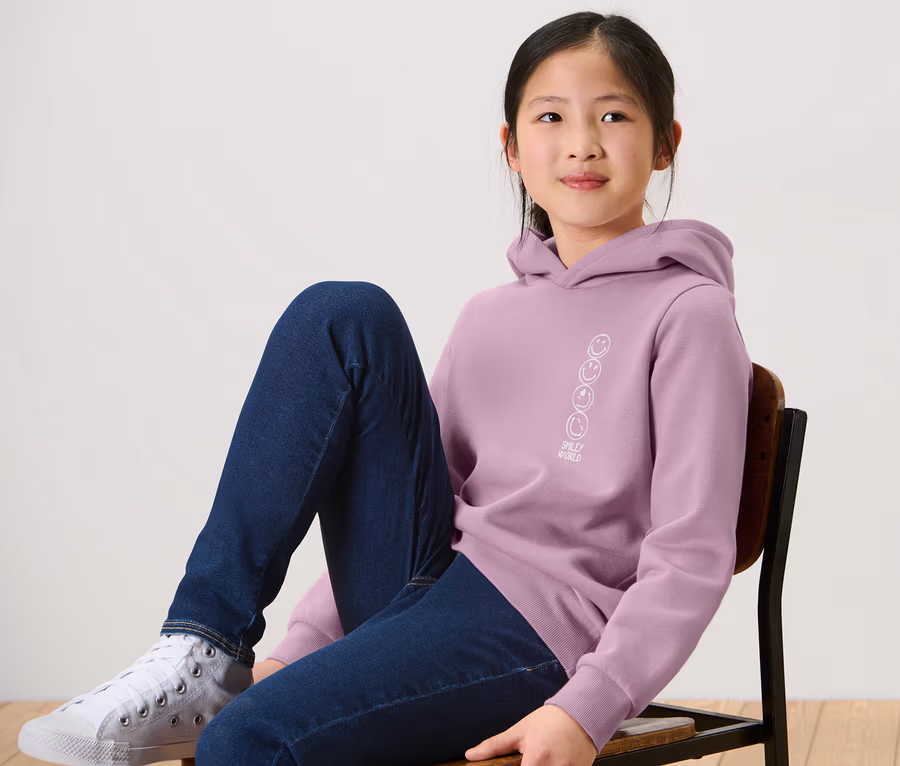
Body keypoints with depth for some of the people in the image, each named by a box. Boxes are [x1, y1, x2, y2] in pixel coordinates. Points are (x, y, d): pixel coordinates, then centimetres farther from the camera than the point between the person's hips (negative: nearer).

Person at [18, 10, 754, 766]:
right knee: (342, 315, -11)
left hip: (540, 629, -6)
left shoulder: (689, 312, -3)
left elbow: (690, 554, -11)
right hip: (424, 587, 7)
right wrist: (304, 643, 4)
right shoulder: (490, 318, 15)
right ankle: (202, 658, -13)